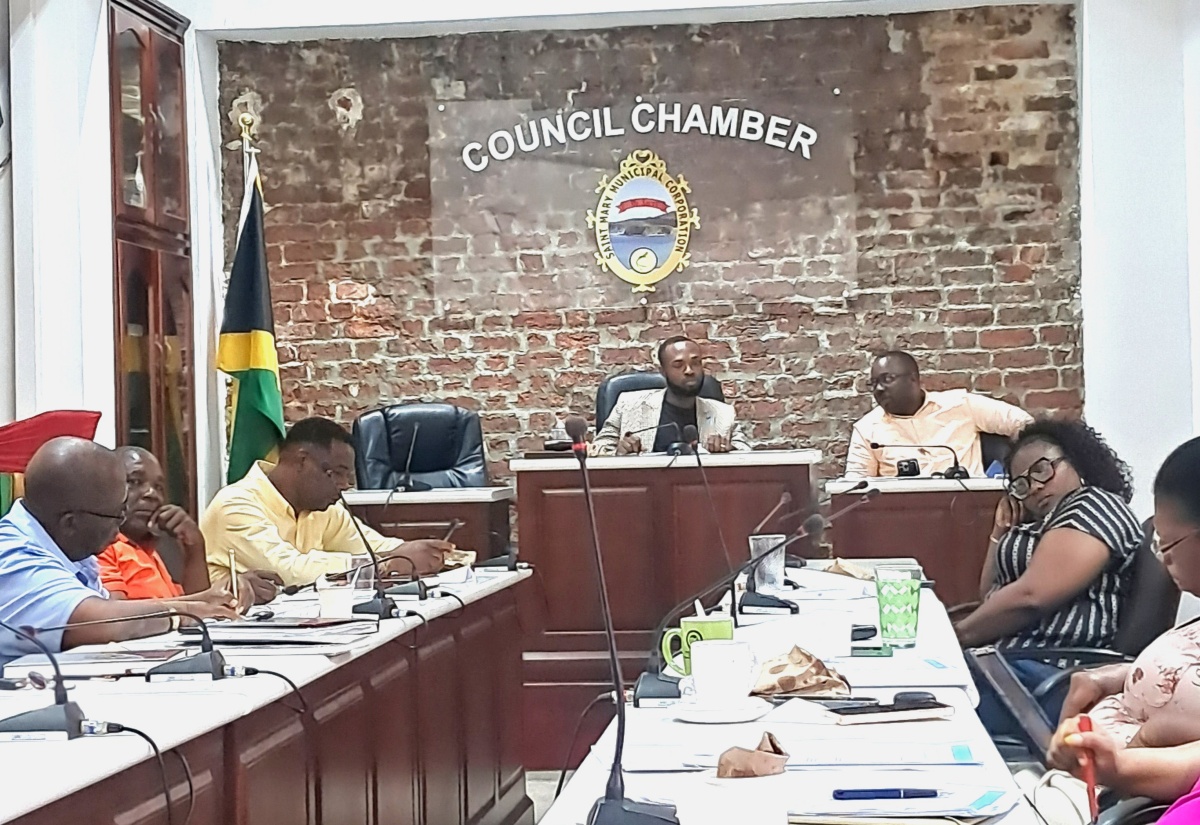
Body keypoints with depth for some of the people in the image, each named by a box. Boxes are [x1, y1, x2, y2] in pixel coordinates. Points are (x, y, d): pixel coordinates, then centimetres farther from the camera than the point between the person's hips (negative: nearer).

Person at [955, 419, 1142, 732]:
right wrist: (1002, 532, 19)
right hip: (1007, 656, 10)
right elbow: (990, 596, 28)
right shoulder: (1042, 524, 24)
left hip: (1040, 670, -10)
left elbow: (1030, 597, -17)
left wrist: (957, 635, -8)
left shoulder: (1095, 507, -5)